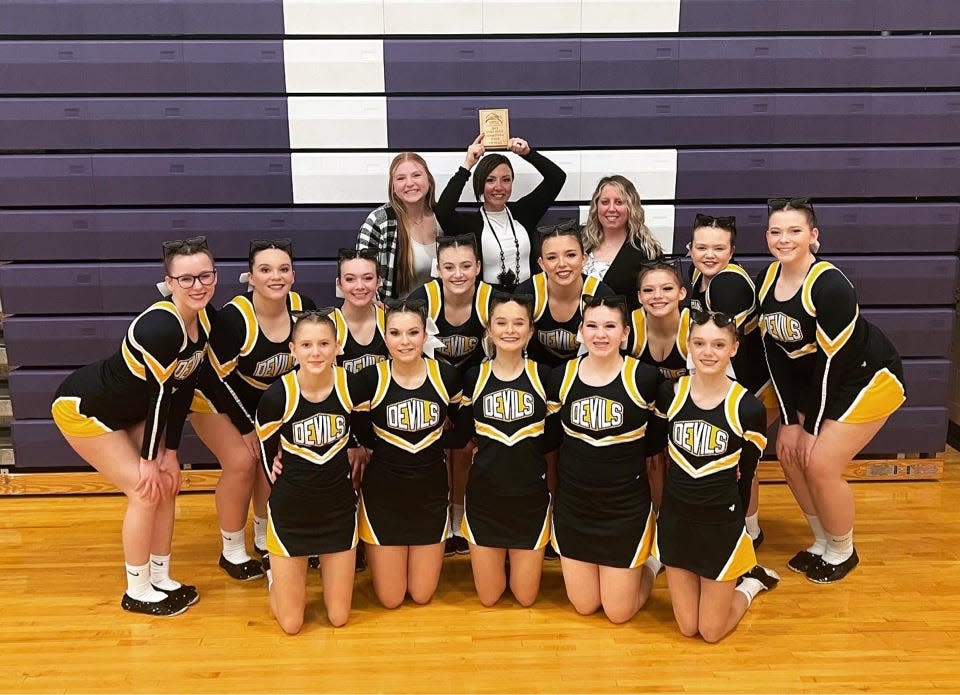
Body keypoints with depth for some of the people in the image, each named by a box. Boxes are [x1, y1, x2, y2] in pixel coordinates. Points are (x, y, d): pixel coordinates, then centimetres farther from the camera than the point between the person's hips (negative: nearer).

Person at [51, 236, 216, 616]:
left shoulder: (205, 319, -9)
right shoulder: (160, 327, -35)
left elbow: (182, 389, -5)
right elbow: (159, 394, -27)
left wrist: (170, 453, -3)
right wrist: (149, 458, -17)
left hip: (130, 408, 8)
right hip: (83, 408, -8)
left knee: (167, 483, 7)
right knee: (145, 491, -7)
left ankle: (160, 579, 24)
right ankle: (137, 592, 12)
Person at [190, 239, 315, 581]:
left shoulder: (303, 308, -20)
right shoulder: (233, 316, -33)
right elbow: (222, 377, -23)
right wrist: (248, 428, -15)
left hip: (265, 399, 5)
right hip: (217, 397, -4)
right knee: (242, 463, -15)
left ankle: (265, 538, 18)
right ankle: (232, 552, 6)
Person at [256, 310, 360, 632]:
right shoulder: (277, 396, -21)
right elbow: (267, 448, -1)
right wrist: (284, 486, 5)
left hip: (339, 505, 2)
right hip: (290, 509, -2)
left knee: (338, 618, 10)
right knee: (291, 623, 5)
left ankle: (326, 566, 39)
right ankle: (277, 574, 35)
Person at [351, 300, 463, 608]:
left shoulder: (445, 375, -10)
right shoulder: (369, 379, -15)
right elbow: (363, 438, -4)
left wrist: (435, 441, -4)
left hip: (431, 490, 2)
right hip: (384, 492, -1)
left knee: (422, 595, 13)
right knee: (391, 598, 10)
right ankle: (372, 550, 38)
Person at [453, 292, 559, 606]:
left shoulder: (544, 376, -4)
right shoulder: (474, 377, -3)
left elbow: (553, 439, 1)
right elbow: (460, 435, 3)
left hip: (530, 495, 0)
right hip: (484, 495, 1)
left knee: (525, 597, 11)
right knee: (488, 597, 11)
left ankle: (520, 556, 40)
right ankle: (495, 557, 40)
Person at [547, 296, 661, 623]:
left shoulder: (644, 378, -14)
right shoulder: (561, 377, -5)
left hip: (626, 506, -3)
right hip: (573, 504, 3)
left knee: (618, 613, 8)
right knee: (583, 606, 14)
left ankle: (650, 565, 36)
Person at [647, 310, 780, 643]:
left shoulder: (748, 408, -15)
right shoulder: (669, 393, -10)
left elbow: (745, 477, -3)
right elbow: (652, 445, 7)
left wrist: (735, 523, 5)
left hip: (722, 524, -2)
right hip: (675, 520, 3)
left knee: (712, 633, 8)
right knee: (686, 628, 13)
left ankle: (749, 583, 35)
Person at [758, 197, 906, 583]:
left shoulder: (831, 286, -28)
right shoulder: (766, 280, -8)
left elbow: (832, 361, -25)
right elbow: (774, 350, -5)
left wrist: (813, 428, -18)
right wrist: (789, 420, -5)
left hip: (868, 378, -7)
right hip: (810, 379, 7)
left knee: (820, 463, -12)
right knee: (788, 454, 0)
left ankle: (843, 552, 15)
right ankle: (822, 543, 23)